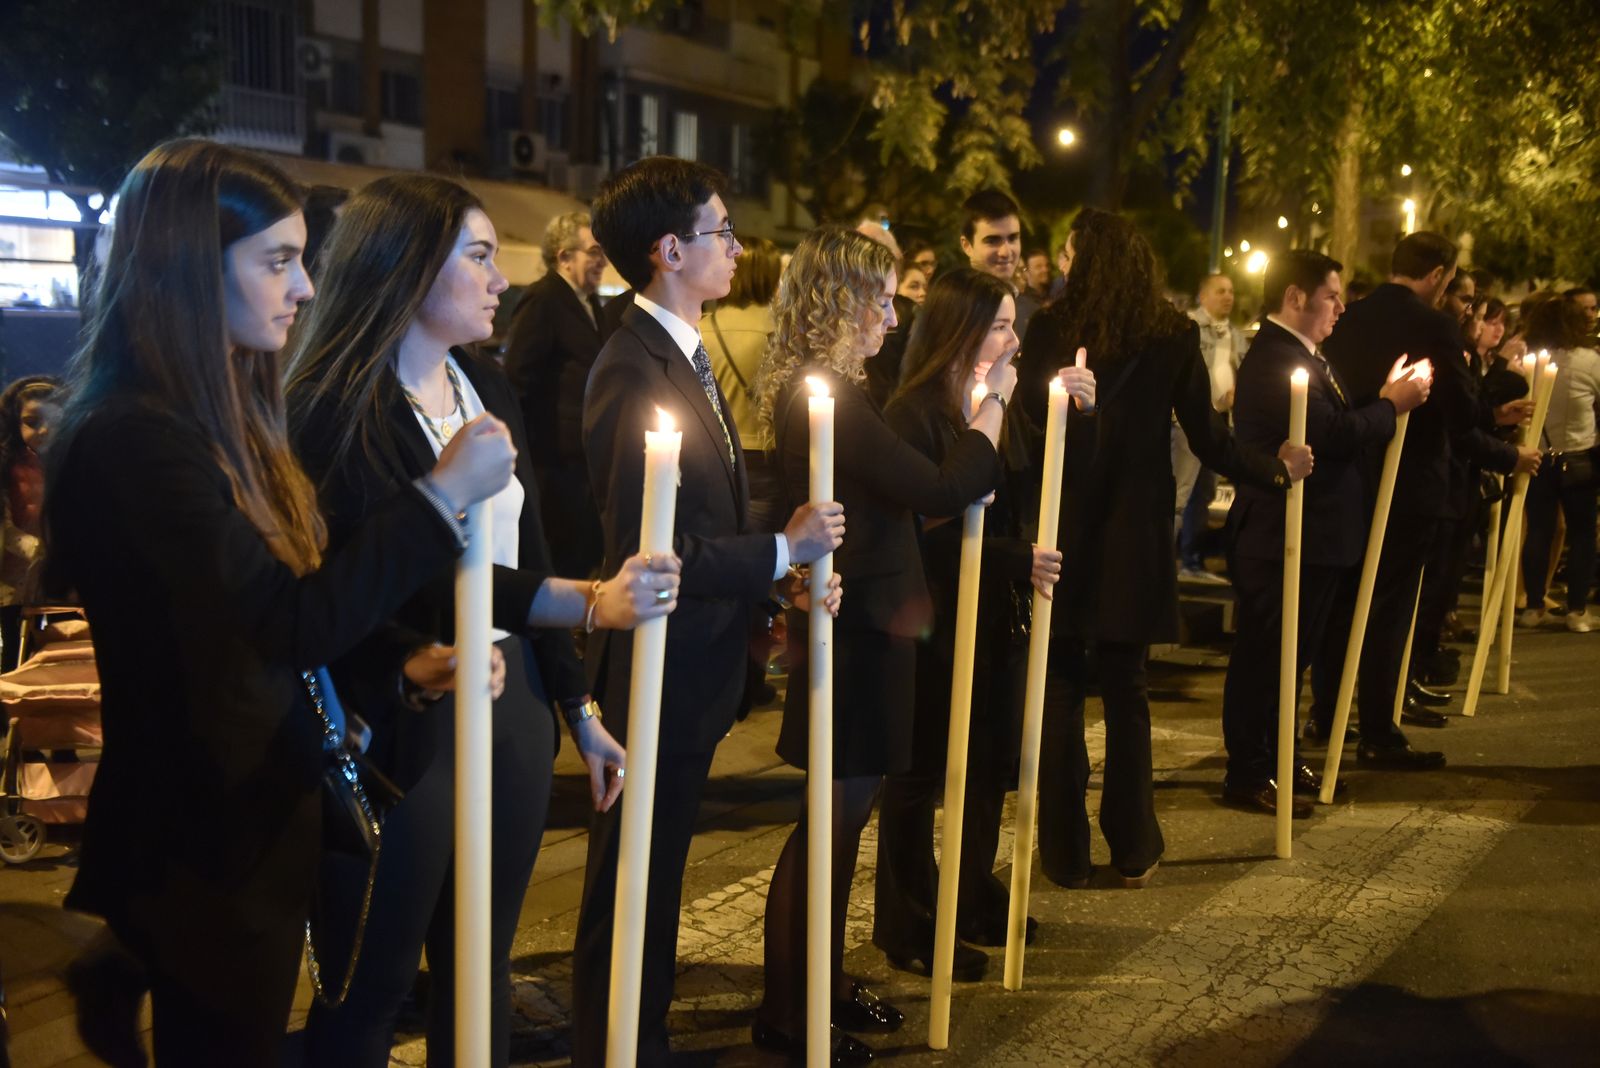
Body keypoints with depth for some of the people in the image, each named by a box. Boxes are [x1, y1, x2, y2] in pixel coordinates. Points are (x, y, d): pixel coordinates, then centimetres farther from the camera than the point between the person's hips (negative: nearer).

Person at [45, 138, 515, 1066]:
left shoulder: (226, 416, 8)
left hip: (261, 820, 9)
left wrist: (403, 662, 0)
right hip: (205, 848, -9)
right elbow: (295, 620, -26)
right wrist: (444, 494, -21)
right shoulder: (136, 441, -23)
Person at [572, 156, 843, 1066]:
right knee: (634, 888, 5)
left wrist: (788, 566, -3)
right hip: (658, 676, -10)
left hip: (691, 675, 10)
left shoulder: (687, 359, 10)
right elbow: (651, 549, -27)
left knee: (657, 884, 22)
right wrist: (783, 551, -18)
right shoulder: (638, 376, -22)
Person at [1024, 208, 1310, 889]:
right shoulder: (1172, 338, -1)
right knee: (1126, 692, 11)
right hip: (1134, 541, 2)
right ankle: (1133, 850, 17)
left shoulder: (1049, 331, -7)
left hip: (1061, 533, -2)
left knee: (1061, 691, 6)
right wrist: (1276, 471, 14)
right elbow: (1209, 440, 1)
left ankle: (1066, 853, 9)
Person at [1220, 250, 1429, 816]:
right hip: (1280, 540, -11)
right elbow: (1333, 435, -26)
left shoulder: (1303, 357, 16)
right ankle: (1247, 774, 8)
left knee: (1292, 653, 19)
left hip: (1311, 538, 11)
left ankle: (1278, 758, 31)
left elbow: (1339, 430, 13)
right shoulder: (1275, 360, -20)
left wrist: (1385, 403, 0)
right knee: (1265, 656, -2)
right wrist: (1391, 404, -12)